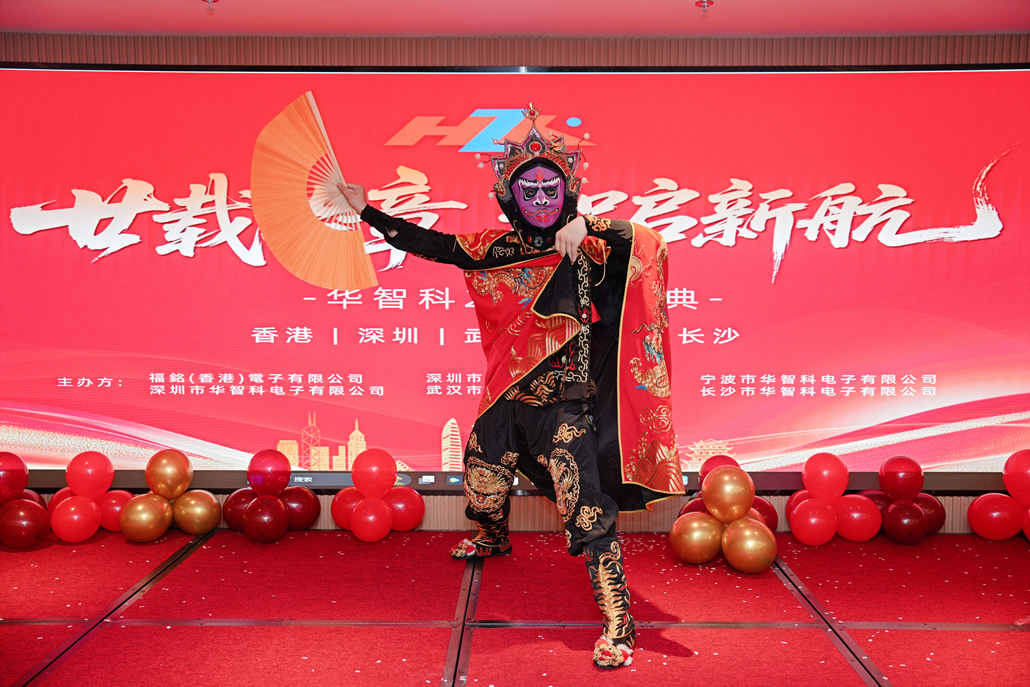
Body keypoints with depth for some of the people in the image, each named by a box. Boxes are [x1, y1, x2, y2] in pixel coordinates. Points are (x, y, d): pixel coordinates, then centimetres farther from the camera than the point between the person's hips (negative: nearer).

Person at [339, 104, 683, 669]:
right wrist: (365, 210, 5)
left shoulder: (586, 250, -8)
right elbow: (430, 244, 5)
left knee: (586, 510, -12)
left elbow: (645, 241, -21)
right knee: (481, 473, 25)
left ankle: (618, 624, -5)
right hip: (509, 397, 5)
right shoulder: (499, 249, 2)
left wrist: (585, 225, -33)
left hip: (566, 404, -5)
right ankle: (491, 539, 60)